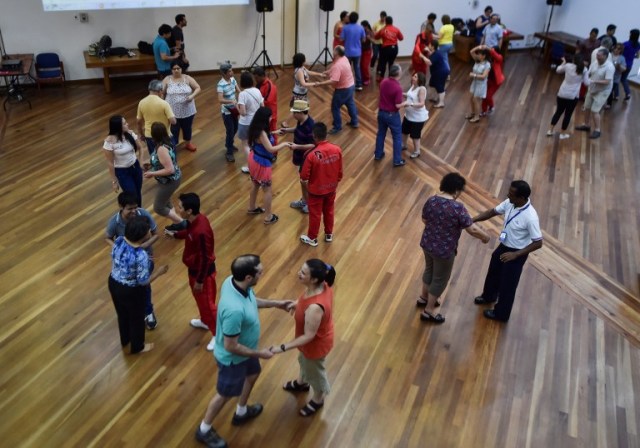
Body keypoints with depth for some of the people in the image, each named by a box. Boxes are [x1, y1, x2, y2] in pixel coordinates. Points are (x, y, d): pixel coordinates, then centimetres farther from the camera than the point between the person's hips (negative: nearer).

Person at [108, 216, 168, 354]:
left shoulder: (118, 241, -15)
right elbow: (143, 281, -25)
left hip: (114, 283, 7)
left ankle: (125, 340, 57)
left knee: (122, 314, 31)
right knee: (136, 318, 21)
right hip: (131, 291, -7)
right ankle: (137, 347, 45)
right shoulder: (141, 255, -35)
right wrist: (159, 272, -12)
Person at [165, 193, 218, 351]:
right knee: (198, 297, 29)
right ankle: (205, 321, 54)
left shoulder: (201, 231, -37)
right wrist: (175, 234, 8)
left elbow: (205, 258, -29)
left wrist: (200, 280, -20)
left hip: (203, 271, -9)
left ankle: (218, 334, 28)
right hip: (194, 268, 9)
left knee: (207, 302, 9)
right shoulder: (195, 220, -10)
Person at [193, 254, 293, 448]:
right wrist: (259, 353, -18)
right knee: (225, 394, 18)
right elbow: (230, 347, -32)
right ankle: (204, 430, 46)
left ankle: (241, 412, 59)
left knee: (252, 374, 32)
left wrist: (276, 303, 6)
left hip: (245, 349, 8)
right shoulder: (234, 309, -45)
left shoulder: (233, 281, -19)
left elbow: (251, 300, 4)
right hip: (233, 358, -8)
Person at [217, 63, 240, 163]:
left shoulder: (233, 79, -3)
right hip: (226, 111, -8)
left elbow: (238, 91, 0)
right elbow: (220, 100, -35)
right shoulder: (221, 84, -26)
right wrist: (231, 101, -48)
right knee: (230, 131, 0)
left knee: (235, 128, 22)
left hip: (234, 109, 8)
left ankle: (229, 144, 46)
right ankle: (229, 152, 13)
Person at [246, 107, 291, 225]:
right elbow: (270, 149, -33)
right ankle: (269, 217, 18)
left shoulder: (256, 129, -3)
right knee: (267, 190, 7)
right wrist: (283, 144, -19)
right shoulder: (261, 133, -30)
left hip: (254, 159, 9)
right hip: (262, 163, -9)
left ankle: (252, 208, 46)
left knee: (255, 185, 27)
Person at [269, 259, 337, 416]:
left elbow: (308, 336, -32)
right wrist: (298, 303, 3)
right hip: (319, 334, 8)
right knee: (303, 361, 36)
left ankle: (318, 400, 55)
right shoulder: (322, 285, -21)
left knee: (315, 372, 24)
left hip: (316, 344, -8)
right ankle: (301, 383, 67)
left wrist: (283, 347, -28)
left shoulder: (314, 308, -45)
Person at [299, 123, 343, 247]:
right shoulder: (337, 150, -16)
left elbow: (304, 176, -20)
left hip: (316, 190, -4)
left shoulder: (312, 155, -29)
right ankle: (329, 234, 42)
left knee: (315, 214, 16)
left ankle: (312, 238, 34)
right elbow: (340, 171, -3)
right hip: (331, 188, 4)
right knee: (329, 211, 24)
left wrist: (303, 180, 4)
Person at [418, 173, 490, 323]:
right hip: (444, 250, -7)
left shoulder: (431, 200, -7)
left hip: (427, 244, 7)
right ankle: (428, 311, 27)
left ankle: (423, 298, 50)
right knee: (440, 279, 14)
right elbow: (472, 229, -20)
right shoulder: (457, 208, -25)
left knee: (429, 270, 30)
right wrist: (485, 236, -2)